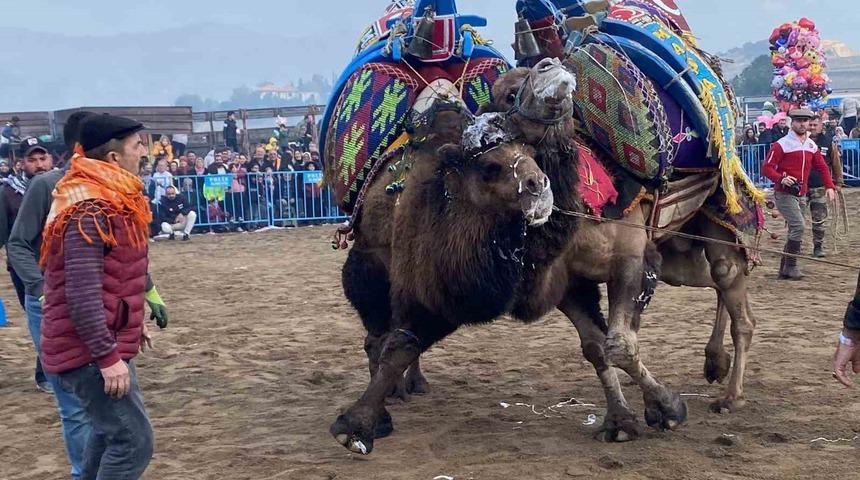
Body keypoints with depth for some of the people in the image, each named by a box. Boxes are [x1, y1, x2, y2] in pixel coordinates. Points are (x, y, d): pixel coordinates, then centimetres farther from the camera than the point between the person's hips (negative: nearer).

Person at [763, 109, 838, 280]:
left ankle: (784, 270, 18)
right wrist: (781, 179, -29)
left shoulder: (812, 145, 10)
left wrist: (829, 187, 0)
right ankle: (790, 266, -11)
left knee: (795, 232, 10)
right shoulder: (781, 144, -9)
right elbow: (766, 168, -12)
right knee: (799, 227, -20)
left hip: (801, 195, 8)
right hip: (784, 194, -7)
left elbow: (822, 167, 15)